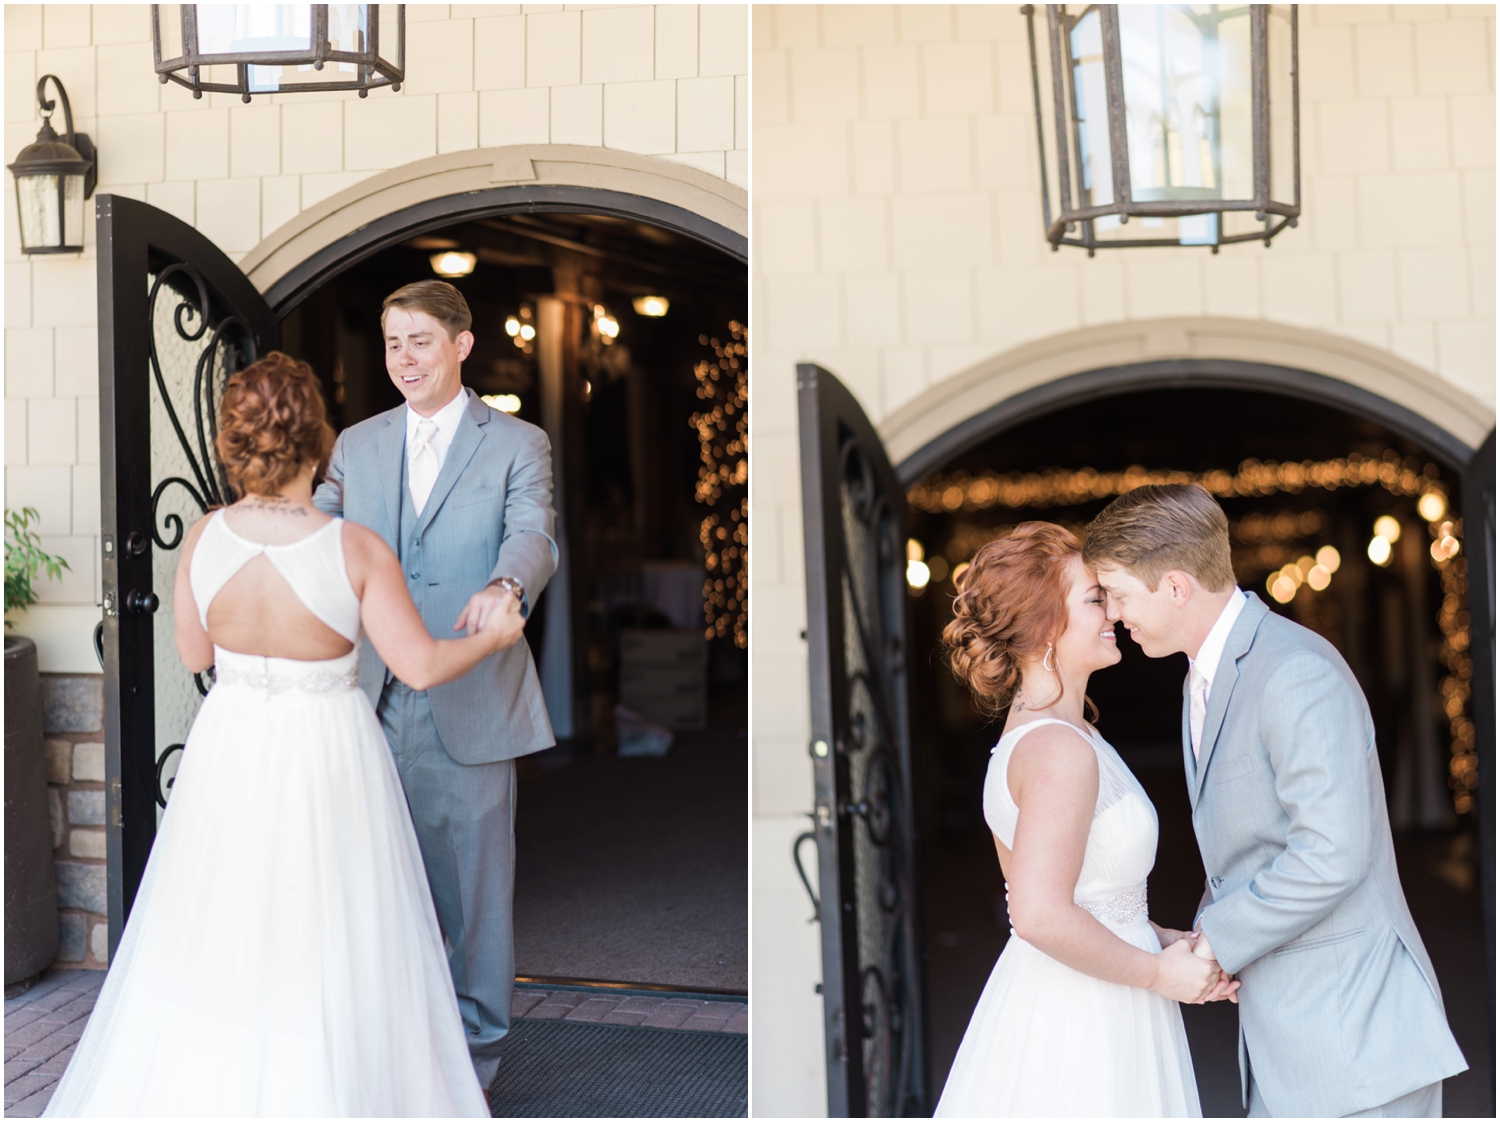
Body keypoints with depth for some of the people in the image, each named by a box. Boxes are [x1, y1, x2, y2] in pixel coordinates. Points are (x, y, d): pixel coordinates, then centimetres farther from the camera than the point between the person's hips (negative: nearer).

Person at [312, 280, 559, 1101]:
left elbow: (533, 536, -17)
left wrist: (504, 584, -39)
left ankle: (475, 1041, 24)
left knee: (474, 874, 6)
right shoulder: (357, 445, 11)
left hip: (469, 701, -3)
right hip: (377, 697, 4)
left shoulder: (517, 445, -1)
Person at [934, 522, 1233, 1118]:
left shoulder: (1028, 731, 8)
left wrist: (1167, 941, 9)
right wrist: (1156, 971, -16)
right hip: (1081, 1024, -9)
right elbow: (1041, 916, -28)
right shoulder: (1060, 749, -21)